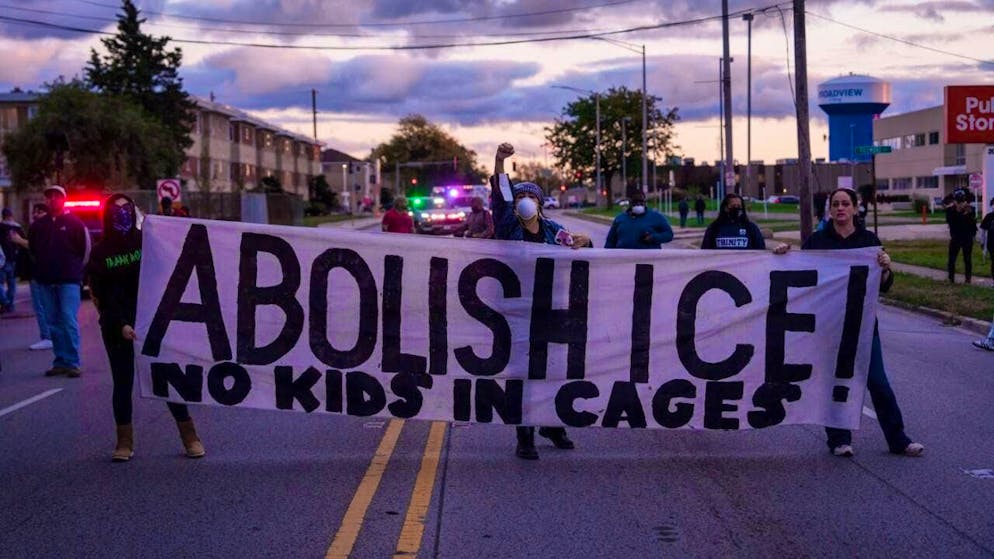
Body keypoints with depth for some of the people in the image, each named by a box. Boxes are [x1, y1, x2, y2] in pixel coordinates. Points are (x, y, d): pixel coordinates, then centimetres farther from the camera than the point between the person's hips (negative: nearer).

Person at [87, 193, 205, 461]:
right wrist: (120, 326, -15)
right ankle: (124, 442, 12)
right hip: (117, 326, 0)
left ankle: (190, 437, 5)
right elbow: (103, 295, -4)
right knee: (122, 383, 3)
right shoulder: (100, 253, 2)